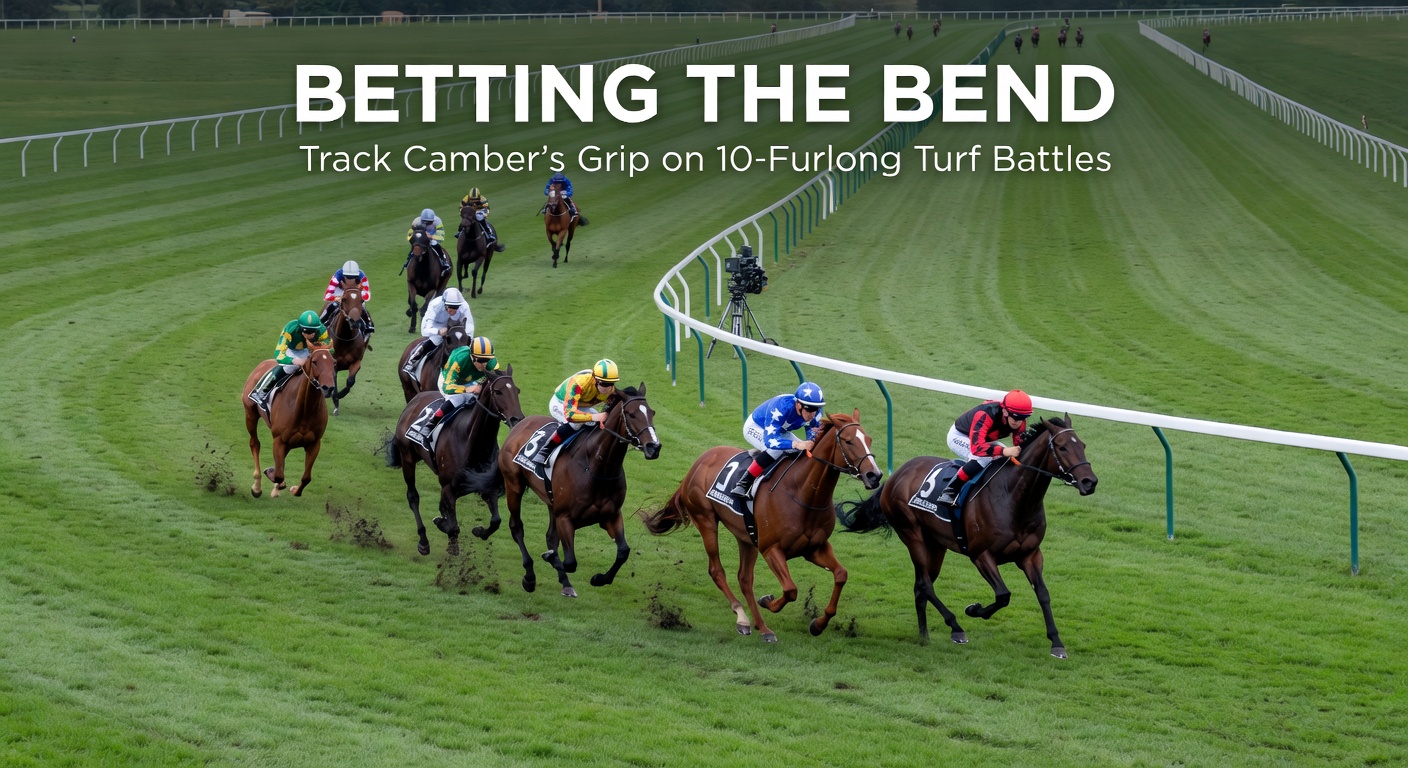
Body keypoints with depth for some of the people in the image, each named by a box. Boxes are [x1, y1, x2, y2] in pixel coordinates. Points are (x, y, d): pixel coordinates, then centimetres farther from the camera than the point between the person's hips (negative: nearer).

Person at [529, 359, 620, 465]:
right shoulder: (579, 382, -43)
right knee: (574, 423, -35)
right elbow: (569, 413, -50)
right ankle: (543, 452, -25)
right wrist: (594, 417, -61)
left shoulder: (611, 390, -23)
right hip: (560, 404, -7)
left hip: (583, 407, 7)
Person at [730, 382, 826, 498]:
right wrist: (796, 444, -63)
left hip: (779, 431, 7)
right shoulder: (781, 407, -42)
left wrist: (815, 437, -39)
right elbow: (770, 440, -49)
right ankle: (744, 483, -27)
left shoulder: (815, 414, -23)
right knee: (776, 449, -34)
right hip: (755, 428, -7)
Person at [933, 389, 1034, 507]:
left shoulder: (1019, 422, -20)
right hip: (959, 437, -8)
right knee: (983, 458, -34)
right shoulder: (985, 415, -42)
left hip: (984, 440, 8)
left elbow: (1020, 445, -10)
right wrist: (1004, 451, -63)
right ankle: (950, 491, -26)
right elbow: (976, 447, -52)